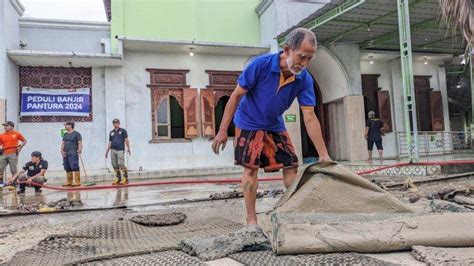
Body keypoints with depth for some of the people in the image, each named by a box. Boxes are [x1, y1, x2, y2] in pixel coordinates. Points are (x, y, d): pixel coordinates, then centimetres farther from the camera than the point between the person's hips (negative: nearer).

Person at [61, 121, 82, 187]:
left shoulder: (76, 134, 0)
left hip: (73, 153, -7)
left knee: (75, 167, -12)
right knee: (67, 168, 9)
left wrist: (79, 150, -21)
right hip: (66, 154, 7)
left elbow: (80, 143, -6)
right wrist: (62, 150, 3)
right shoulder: (65, 134, 19)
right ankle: (69, 182, 17)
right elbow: (63, 143, 20)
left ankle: (77, 182, -12)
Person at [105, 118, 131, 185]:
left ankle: (125, 178, -10)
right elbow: (110, 142, 19)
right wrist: (107, 151, 15)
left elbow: (126, 140, 0)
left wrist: (128, 148, -9)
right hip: (113, 150, 5)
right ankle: (118, 179, 12)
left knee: (121, 164, -14)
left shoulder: (123, 131, 6)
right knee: (115, 165, 4)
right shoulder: (111, 132, 18)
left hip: (120, 150, -5)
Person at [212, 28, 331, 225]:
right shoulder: (261, 64, -27)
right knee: (251, 168, -8)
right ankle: (251, 220, 2)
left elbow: (310, 118, -17)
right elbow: (236, 96, -18)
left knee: (291, 165, -1)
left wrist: (324, 155, -21)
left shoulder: (304, 79, -17)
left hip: (276, 127, 4)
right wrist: (223, 131, -18)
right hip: (249, 123, -4)